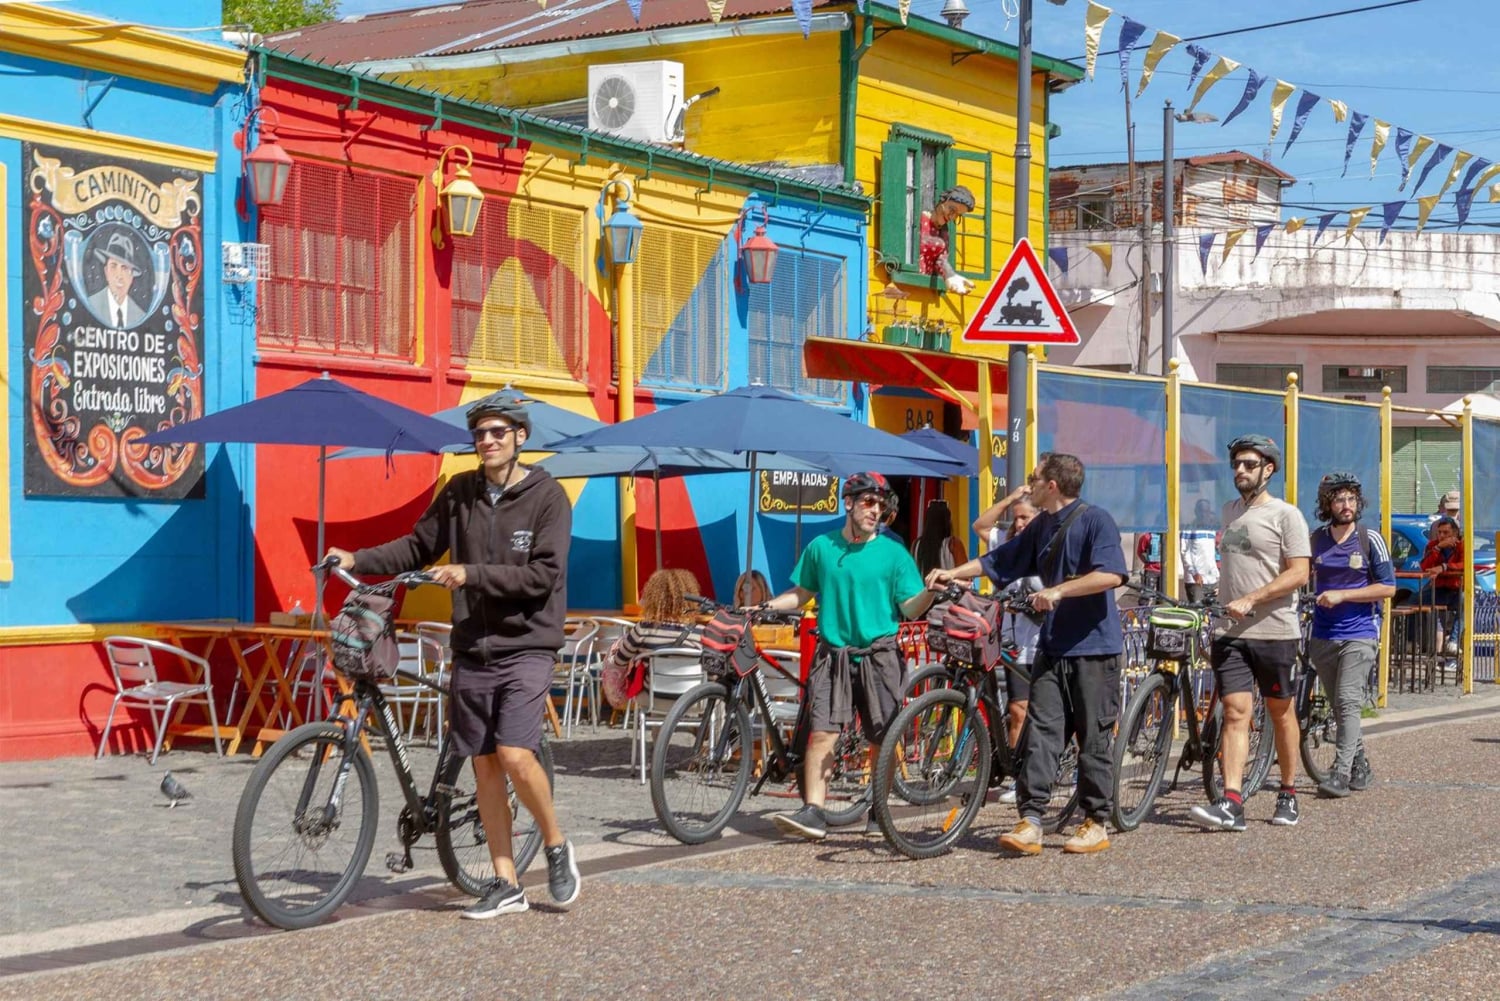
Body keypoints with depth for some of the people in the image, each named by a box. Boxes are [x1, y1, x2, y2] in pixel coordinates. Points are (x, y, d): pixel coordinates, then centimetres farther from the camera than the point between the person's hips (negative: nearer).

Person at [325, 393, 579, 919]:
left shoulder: (547, 496, -6)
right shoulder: (459, 492, 7)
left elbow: (544, 574, -15)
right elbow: (419, 546, 12)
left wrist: (472, 574, -21)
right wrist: (357, 559, -2)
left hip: (526, 646, -4)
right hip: (472, 649, 5)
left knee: (515, 754, -18)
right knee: (484, 764, 4)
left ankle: (557, 847, 7)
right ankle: (505, 885, 13)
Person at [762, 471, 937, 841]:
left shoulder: (893, 552, 2)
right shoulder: (821, 547, 7)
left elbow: (910, 608, -1)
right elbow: (802, 594, 15)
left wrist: (930, 592, -21)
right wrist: (766, 605, 2)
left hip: (878, 655, -1)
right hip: (833, 654, 1)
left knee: (882, 738, 4)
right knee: (821, 733, -10)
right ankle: (813, 812, -13)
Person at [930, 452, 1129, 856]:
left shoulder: (1095, 519, -9)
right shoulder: (1041, 526, 15)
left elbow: (1111, 574, -22)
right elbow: (999, 561, 23)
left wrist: (1059, 590, -27)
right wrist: (953, 573, 14)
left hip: (1093, 646, -6)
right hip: (1053, 648, 7)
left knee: (1093, 738, 2)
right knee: (1041, 732, -3)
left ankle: (1096, 823, 12)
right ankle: (1030, 821, -8)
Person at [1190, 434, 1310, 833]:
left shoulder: (1285, 515, -5)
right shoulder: (1230, 512, 15)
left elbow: (1298, 574, -13)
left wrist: (1249, 600, -21)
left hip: (1274, 631, -4)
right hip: (1230, 632, 4)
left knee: (1281, 713, 9)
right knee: (1235, 713, -6)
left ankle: (1287, 795, 22)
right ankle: (1231, 804, -14)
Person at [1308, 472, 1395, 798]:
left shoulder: (1370, 539, -3)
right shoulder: (1315, 540, 7)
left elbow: (1387, 587, -6)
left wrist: (1341, 595, -13)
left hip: (1359, 634, -4)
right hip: (1323, 634, 4)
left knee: (1347, 702, -15)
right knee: (1339, 706, 9)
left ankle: (1341, 772, -16)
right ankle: (1360, 766, 23)